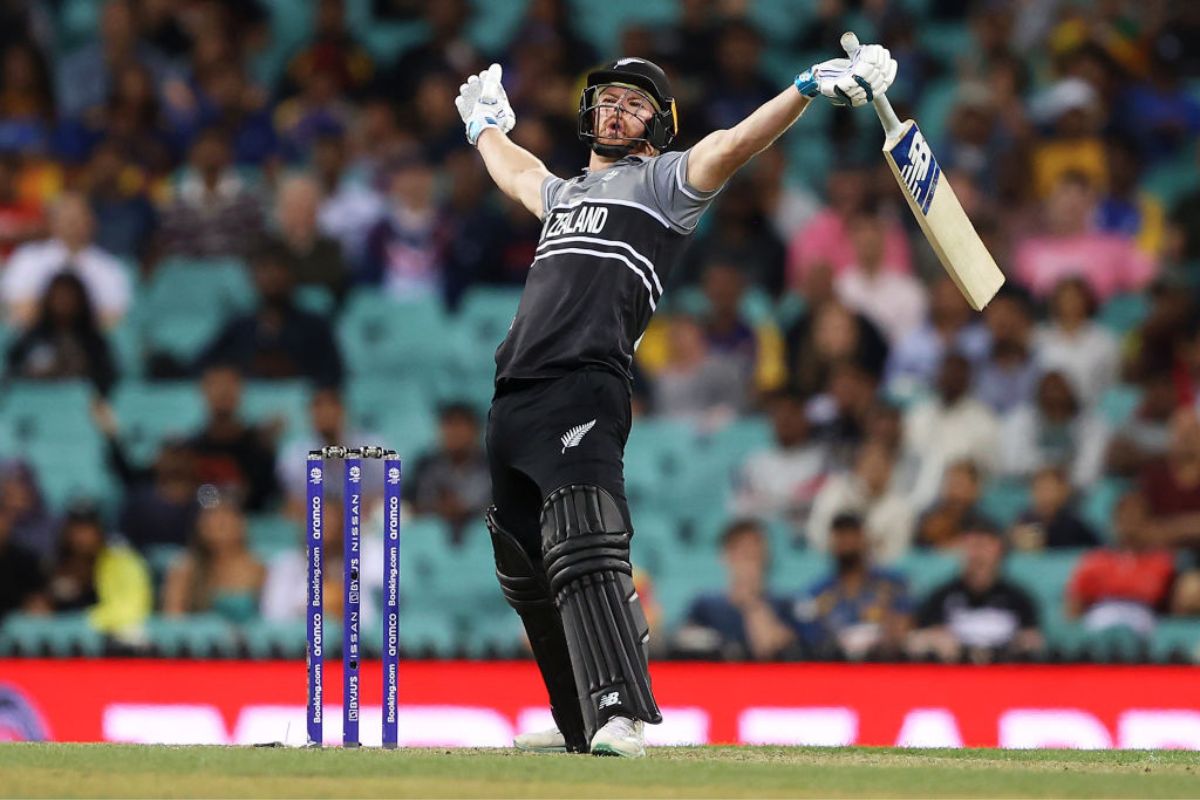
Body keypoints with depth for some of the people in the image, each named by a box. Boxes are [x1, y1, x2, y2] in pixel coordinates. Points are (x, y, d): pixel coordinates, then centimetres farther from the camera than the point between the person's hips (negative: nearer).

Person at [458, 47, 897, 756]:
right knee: (527, 569, 10)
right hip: (515, 397, 8)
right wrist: (486, 127, 69)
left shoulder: (662, 180, 8)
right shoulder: (567, 193, 29)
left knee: (583, 551, -23)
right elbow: (515, 172, 52)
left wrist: (809, 90, -23)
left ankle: (621, 715, -34)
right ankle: (581, 724, 18)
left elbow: (732, 146, -9)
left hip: (586, 389, -8)